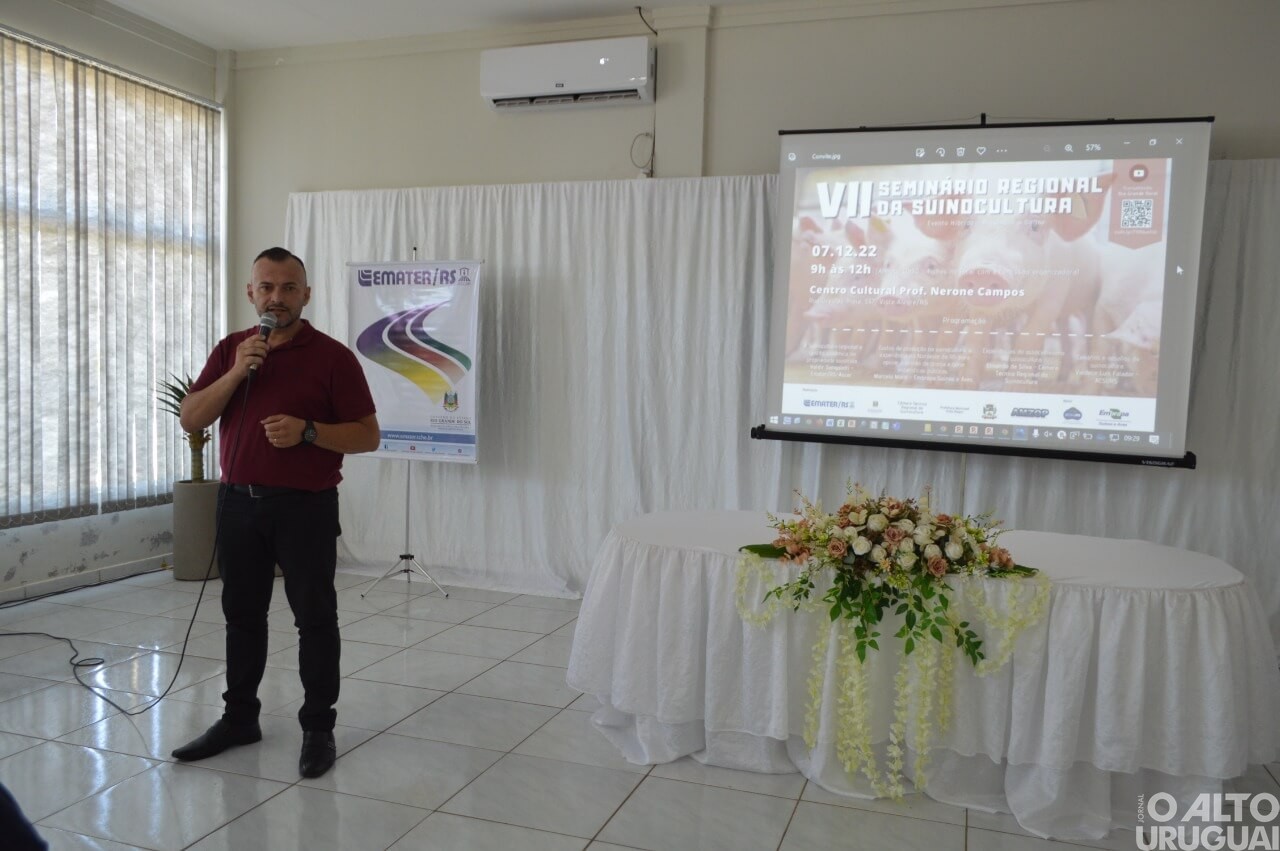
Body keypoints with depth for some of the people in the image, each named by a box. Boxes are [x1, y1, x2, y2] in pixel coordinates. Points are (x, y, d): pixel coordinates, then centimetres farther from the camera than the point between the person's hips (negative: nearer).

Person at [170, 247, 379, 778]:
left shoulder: (332, 356, -6)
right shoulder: (230, 350, 9)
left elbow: (367, 436, -7)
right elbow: (191, 420, 2)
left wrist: (307, 431, -23)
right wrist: (236, 373, -12)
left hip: (306, 506, -4)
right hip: (238, 501, 5)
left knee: (314, 618, 3)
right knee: (242, 615, 15)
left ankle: (319, 728, 14)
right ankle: (239, 718, 29)